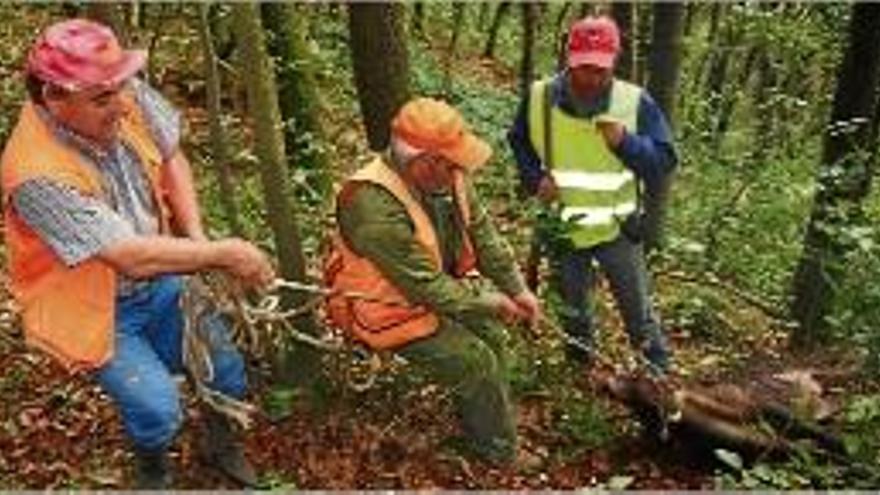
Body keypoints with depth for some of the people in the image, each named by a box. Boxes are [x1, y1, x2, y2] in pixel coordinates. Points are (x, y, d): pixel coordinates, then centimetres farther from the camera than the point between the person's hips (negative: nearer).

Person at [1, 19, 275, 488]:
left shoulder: (126, 97, -18)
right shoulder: (38, 175, -35)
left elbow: (171, 157, 0)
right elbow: (132, 256, -35)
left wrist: (197, 241, -11)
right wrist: (223, 253, -27)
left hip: (159, 281, 5)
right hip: (96, 309, -5)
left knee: (228, 375, 7)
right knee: (158, 411, -14)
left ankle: (222, 444, 40)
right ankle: (152, 468, 22)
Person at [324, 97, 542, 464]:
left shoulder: (448, 176, -16)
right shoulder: (374, 207, -39)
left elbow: (482, 232, -1)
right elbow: (428, 288, -32)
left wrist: (517, 290, -1)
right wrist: (492, 303, -20)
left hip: (438, 285, 7)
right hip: (392, 309, -7)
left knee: (490, 334, 8)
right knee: (476, 363, -6)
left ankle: (480, 430, 32)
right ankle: (502, 455, 20)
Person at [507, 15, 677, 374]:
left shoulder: (635, 102, -16)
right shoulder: (539, 97, -11)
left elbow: (665, 160, -13)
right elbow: (518, 142, 8)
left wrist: (625, 142, -30)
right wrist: (535, 177, -10)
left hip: (617, 227, -2)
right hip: (562, 228, 2)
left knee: (638, 313, 8)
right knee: (572, 313, 20)